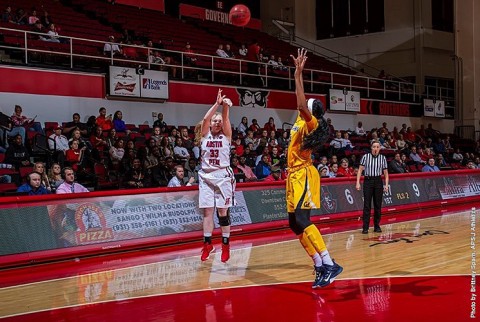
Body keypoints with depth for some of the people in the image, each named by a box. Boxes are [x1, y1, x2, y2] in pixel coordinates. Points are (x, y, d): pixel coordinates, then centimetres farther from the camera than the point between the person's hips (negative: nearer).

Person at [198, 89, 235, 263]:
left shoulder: (226, 135, 4)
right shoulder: (205, 134, 7)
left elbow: (226, 119, -14)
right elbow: (205, 118, -10)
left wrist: (226, 106, -32)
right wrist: (217, 103, -20)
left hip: (223, 175, -2)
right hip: (206, 176, 2)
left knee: (223, 211, -1)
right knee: (207, 211, 2)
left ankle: (225, 245, 6)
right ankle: (207, 244, 9)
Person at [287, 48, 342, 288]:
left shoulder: (311, 124, -11)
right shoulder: (302, 122, 12)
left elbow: (302, 105, -26)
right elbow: (301, 102, 26)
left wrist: (298, 73, -24)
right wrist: (298, 73, 26)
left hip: (303, 176, -9)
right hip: (295, 175, 9)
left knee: (301, 221, -20)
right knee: (295, 223, 6)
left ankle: (329, 264, -20)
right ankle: (319, 266, 11)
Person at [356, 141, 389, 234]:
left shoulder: (383, 158, 4)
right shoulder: (365, 157, -1)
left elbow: (386, 173, 7)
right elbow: (360, 170, -1)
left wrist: (386, 184, -2)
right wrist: (358, 182, -9)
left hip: (378, 182, 2)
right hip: (368, 181, -2)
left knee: (378, 205, 5)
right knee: (367, 205, -4)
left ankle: (377, 226, 16)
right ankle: (365, 227, -2)